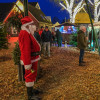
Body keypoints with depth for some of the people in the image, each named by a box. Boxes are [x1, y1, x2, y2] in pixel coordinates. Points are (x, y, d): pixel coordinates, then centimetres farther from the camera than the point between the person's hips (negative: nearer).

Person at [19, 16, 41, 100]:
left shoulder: (28, 33, 13)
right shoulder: (24, 34, -21)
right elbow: (25, 50, -27)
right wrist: (27, 63, -28)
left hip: (33, 58, 11)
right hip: (30, 60, -11)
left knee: (33, 74, 20)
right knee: (30, 75, -2)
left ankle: (30, 89, 35)